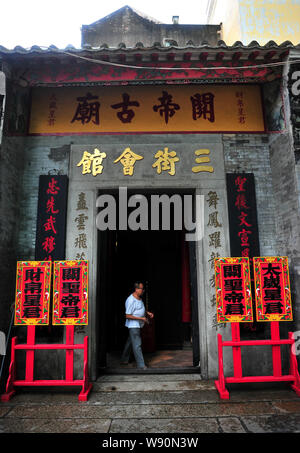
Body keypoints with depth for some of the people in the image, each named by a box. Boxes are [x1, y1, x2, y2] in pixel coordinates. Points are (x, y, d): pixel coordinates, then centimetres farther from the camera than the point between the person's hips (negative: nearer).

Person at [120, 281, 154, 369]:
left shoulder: (139, 298, 6)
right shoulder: (131, 301, -24)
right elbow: (128, 316, -24)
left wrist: (147, 312, 8)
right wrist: (141, 318, -23)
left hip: (137, 325, 10)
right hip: (133, 325, -10)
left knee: (130, 342, 20)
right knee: (137, 345, -4)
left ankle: (124, 360, 35)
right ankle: (141, 365, 4)